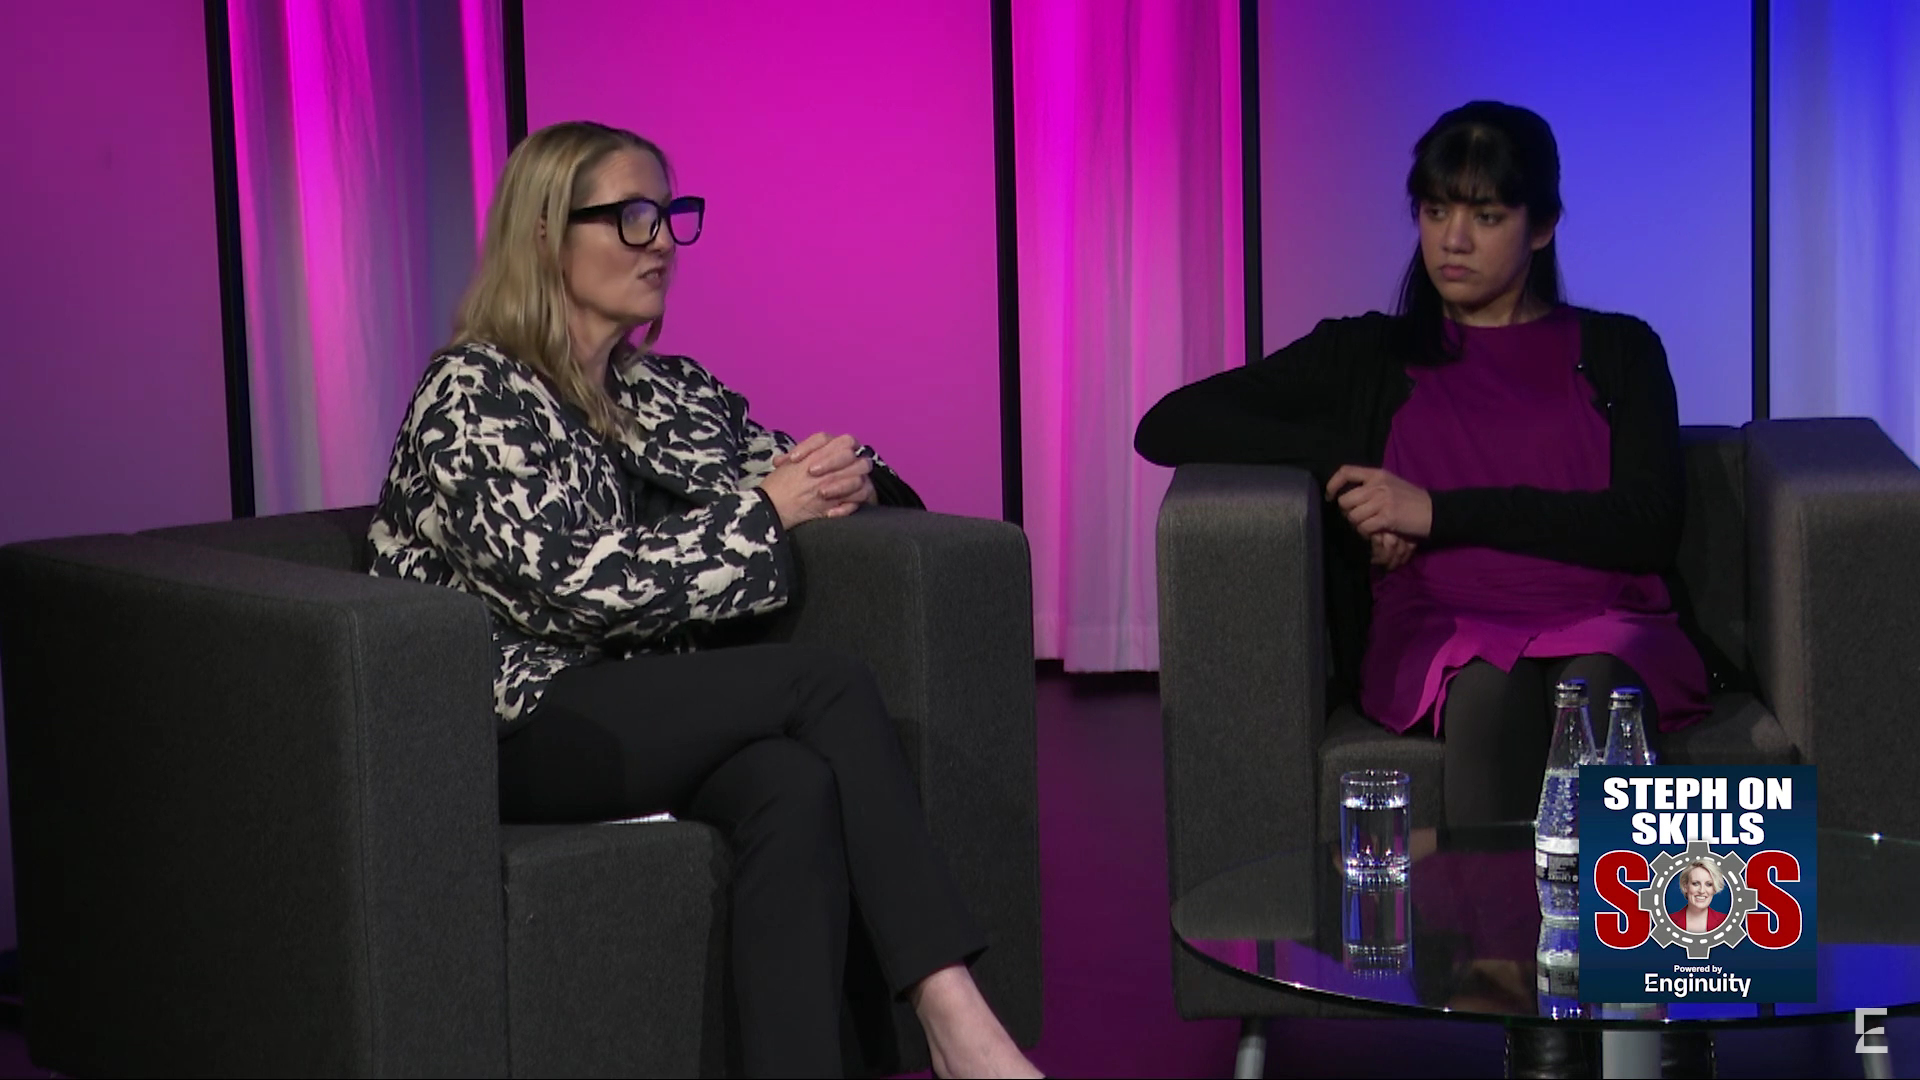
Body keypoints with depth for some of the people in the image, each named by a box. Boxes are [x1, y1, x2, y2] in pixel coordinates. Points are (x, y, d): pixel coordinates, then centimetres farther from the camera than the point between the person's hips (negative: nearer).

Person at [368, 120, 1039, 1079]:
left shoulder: (668, 393, 17)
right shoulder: (473, 396, -6)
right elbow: (576, 589, -17)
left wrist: (842, 476, 1)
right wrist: (764, 510, -10)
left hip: (645, 716, 6)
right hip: (512, 735, -6)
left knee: (797, 786, -29)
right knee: (828, 686, -23)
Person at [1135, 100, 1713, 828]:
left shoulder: (1618, 351, 20)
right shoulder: (1368, 356, 21)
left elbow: (1647, 527, 3)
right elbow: (1167, 425, 12)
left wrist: (1443, 512, -4)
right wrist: (1342, 467, -1)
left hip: (1600, 623, 0)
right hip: (1438, 629, 0)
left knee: (1596, 686, -37)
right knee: (1493, 687, -37)